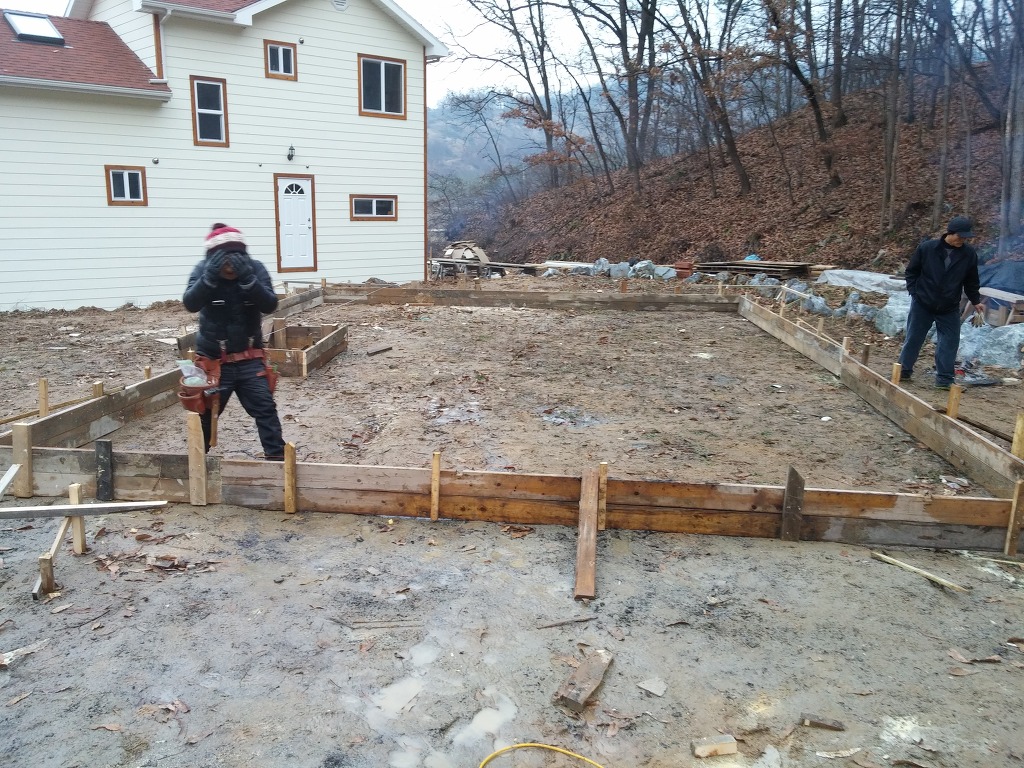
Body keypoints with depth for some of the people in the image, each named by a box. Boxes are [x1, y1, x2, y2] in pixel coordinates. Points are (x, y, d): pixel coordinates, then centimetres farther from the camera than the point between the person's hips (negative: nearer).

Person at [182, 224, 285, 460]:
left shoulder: (255, 268, -10)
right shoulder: (203, 269, -11)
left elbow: (270, 305, -21)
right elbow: (190, 304, -25)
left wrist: (248, 278, -36)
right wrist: (210, 276, -39)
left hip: (249, 359, 0)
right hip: (213, 360, 0)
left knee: (266, 409, -3)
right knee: (205, 413, 12)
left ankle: (277, 458, 6)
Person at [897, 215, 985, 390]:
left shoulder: (969, 254, -5)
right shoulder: (927, 248, -11)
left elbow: (971, 281, 8)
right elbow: (912, 271, 0)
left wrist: (976, 300, 6)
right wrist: (914, 291, -5)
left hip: (949, 309, 2)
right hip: (922, 305, -2)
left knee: (949, 343, 1)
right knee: (913, 338, 7)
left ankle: (944, 379, 8)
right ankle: (904, 371, 20)